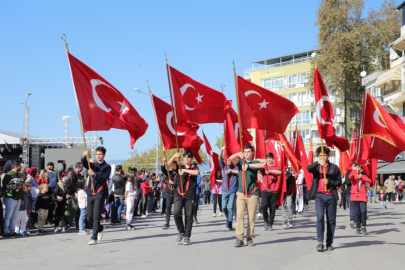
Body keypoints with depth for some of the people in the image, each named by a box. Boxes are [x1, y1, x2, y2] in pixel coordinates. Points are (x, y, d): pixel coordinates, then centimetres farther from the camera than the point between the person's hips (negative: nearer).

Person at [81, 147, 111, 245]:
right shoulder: (92, 165, 15)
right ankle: (100, 228, 33)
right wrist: (84, 156, -28)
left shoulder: (107, 167, 2)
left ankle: (94, 238, -10)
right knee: (89, 217, 6)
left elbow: (103, 179, -12)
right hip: (90, 193, 5)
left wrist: (94, 174, -27)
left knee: (96, 216, -11)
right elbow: (84, 164, -7)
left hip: (100, 194, -5)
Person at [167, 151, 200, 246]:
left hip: (190, 195, -1)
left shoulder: (194, 167, 10)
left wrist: (184, 170, -14)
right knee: (176, 213, -14)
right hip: (179, 194, 1)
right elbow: (169, 164, -3)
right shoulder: (179, 167, 15)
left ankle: (187, 237, 8)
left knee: (188, 216, 0)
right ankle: (181, 232, 5)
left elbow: (197, 172, -14)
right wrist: (174, 156, -20)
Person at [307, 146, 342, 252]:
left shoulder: (334, 167, 9)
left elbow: (339, 182, 7)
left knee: (331, 220, 4)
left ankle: (329, 243, 13)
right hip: (319, 196, -1)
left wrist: (329, 182, -11)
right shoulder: (316, 167, 9)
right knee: (320, 218, -14)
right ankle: (320, 242, -13)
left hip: (331, 196, 1)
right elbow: (308, 168, -14)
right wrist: (318, 163, -30)